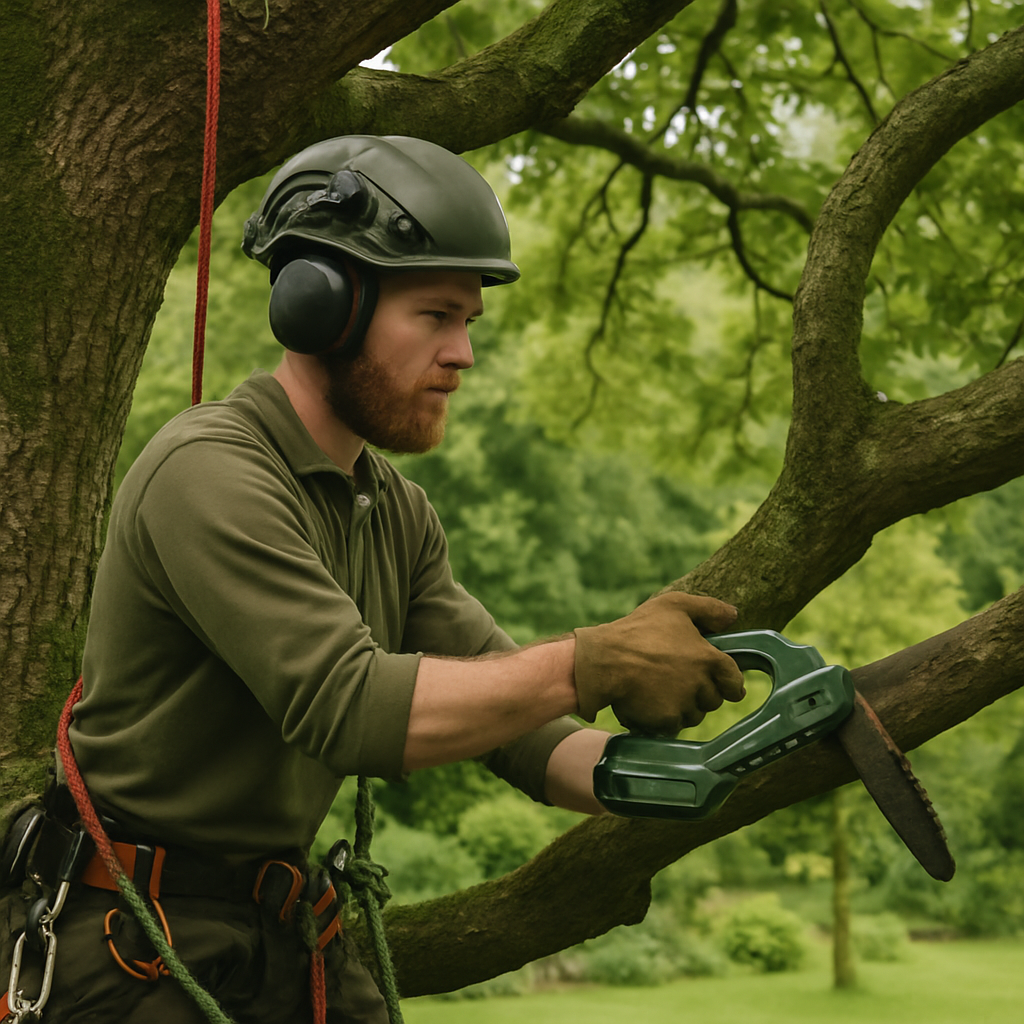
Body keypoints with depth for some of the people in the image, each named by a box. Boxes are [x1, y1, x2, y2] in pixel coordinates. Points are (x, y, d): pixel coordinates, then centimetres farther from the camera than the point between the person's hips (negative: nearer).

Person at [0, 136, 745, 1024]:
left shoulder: (398, 513, 7)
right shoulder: (208, 473, -21)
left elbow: (504, 710, 2)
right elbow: (352, 709, -31)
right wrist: (595, 663, -34)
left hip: (284, 931, 8)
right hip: (140, 949, -8)